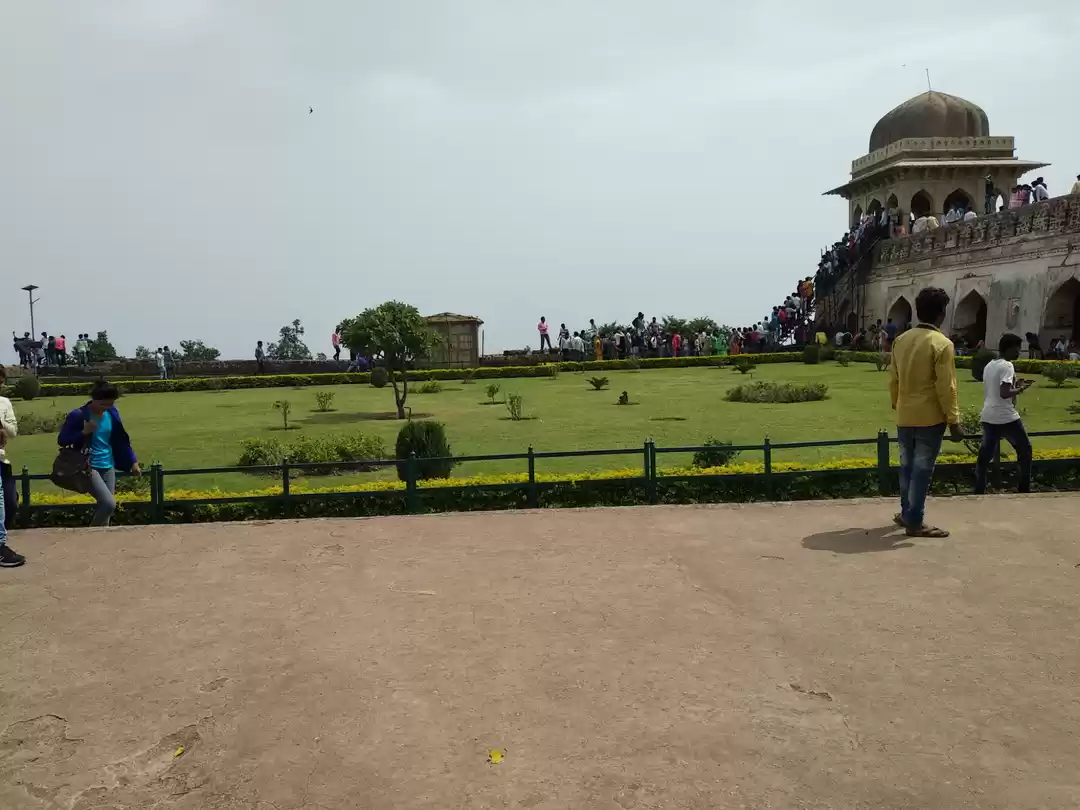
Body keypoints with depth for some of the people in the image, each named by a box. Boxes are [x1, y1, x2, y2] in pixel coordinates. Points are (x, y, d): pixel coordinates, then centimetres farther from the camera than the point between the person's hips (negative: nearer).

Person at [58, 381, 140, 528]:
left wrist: (133, 462, 15)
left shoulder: (112, 413, 3)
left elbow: (121, 439, 14)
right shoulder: (78, 415, -12)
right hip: (89, 467, -6)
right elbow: (62, 440, -7)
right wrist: (84, 432, -21)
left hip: (108, 467, 6)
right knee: (109, 504, -18)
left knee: (105, 506, 7)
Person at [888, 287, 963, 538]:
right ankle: (915, 522, 6)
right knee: (922, 470, 0)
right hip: (929, 418, -6)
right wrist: (954, 421, -10)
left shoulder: (901, 340, 5)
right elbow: (946, 388, -16)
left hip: (904, 417, 6)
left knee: (907, 467, 16)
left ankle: (906, 513, 26)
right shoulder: (942, 344, -14)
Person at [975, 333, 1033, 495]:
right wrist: (1020, 389, -8)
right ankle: (1024, 489, 14)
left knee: (985, 453, 6)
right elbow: (1004, 393, -24)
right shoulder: (1007, 366, -13)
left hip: (988, 417, 7)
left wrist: (1015, 384, 20)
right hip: (1006, 418, -7)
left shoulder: (989, 365, 13)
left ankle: (979, 491, 2)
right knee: (1025, 449, 10)